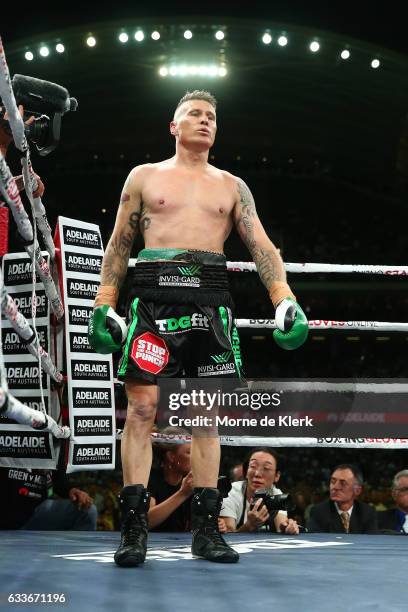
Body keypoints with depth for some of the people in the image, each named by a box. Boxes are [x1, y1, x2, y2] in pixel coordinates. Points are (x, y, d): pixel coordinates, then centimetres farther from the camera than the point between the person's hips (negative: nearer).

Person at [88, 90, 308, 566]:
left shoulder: (232, 186, 19)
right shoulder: (145, 176, 15)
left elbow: (262, 247, 11)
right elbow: (118, 245, 13)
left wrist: (285, 300, -4)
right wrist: (104, 303, 2)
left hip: (210, 297, 2)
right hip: (154, 294, -2)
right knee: (141, 408, -9)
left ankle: (205, 529, 4)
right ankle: (134, 528, -7)